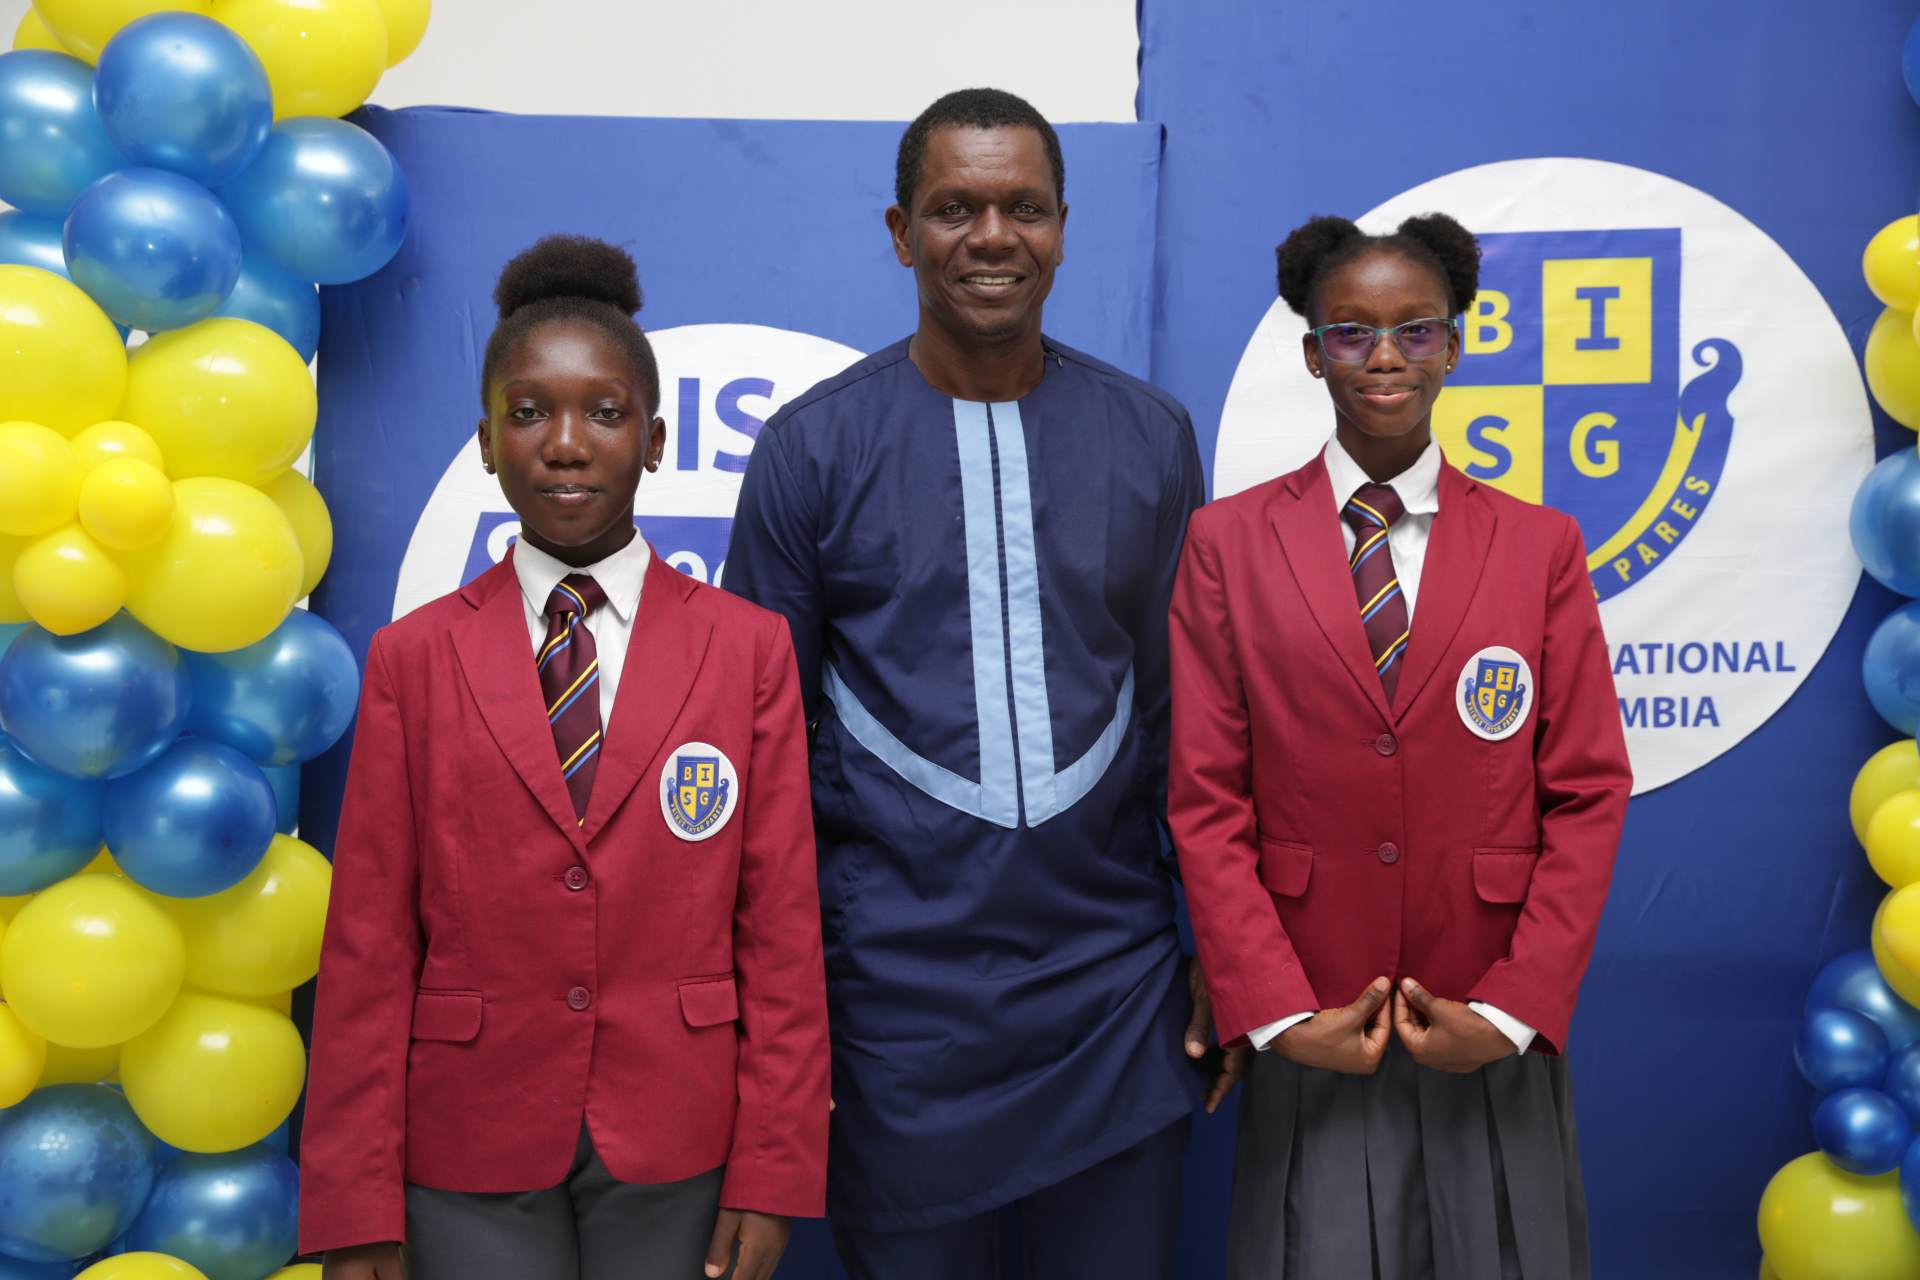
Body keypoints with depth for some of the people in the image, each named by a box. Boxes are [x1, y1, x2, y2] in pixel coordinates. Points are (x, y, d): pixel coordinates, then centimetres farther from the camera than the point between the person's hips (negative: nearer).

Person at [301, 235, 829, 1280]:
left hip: (675, 1152, 0)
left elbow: (781, 927, -2)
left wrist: (774, 1172, -4)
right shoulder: (413, 659, 0)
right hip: (469, 1151, 0)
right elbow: (370, 943, -1)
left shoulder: (748, 647, -1)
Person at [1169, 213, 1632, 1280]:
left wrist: (1514, 1009, -8)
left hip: (1492, 1035, 1)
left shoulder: (1542, 547, 3)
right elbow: (1206, 798, -3)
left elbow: (1590, 795, 0)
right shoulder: (1229, 542, 0)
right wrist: (1278, 1011, -9)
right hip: (1311, 1037, -1)